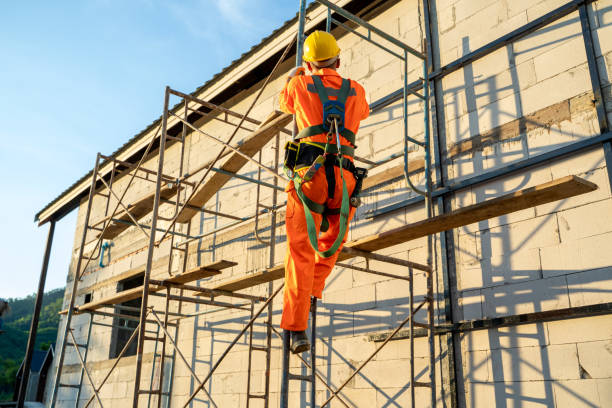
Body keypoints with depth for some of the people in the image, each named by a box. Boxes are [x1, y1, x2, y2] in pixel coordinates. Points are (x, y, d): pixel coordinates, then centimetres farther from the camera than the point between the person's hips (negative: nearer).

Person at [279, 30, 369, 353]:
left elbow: (285, 104, 36)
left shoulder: (299, 85, 12)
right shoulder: (356, 91, 18)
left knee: (301, 251, -4)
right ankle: (311, 292, 34)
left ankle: (297, 328, -12)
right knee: (331, 241, 27)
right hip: (343, 177, 2)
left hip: (309, 173, -2)